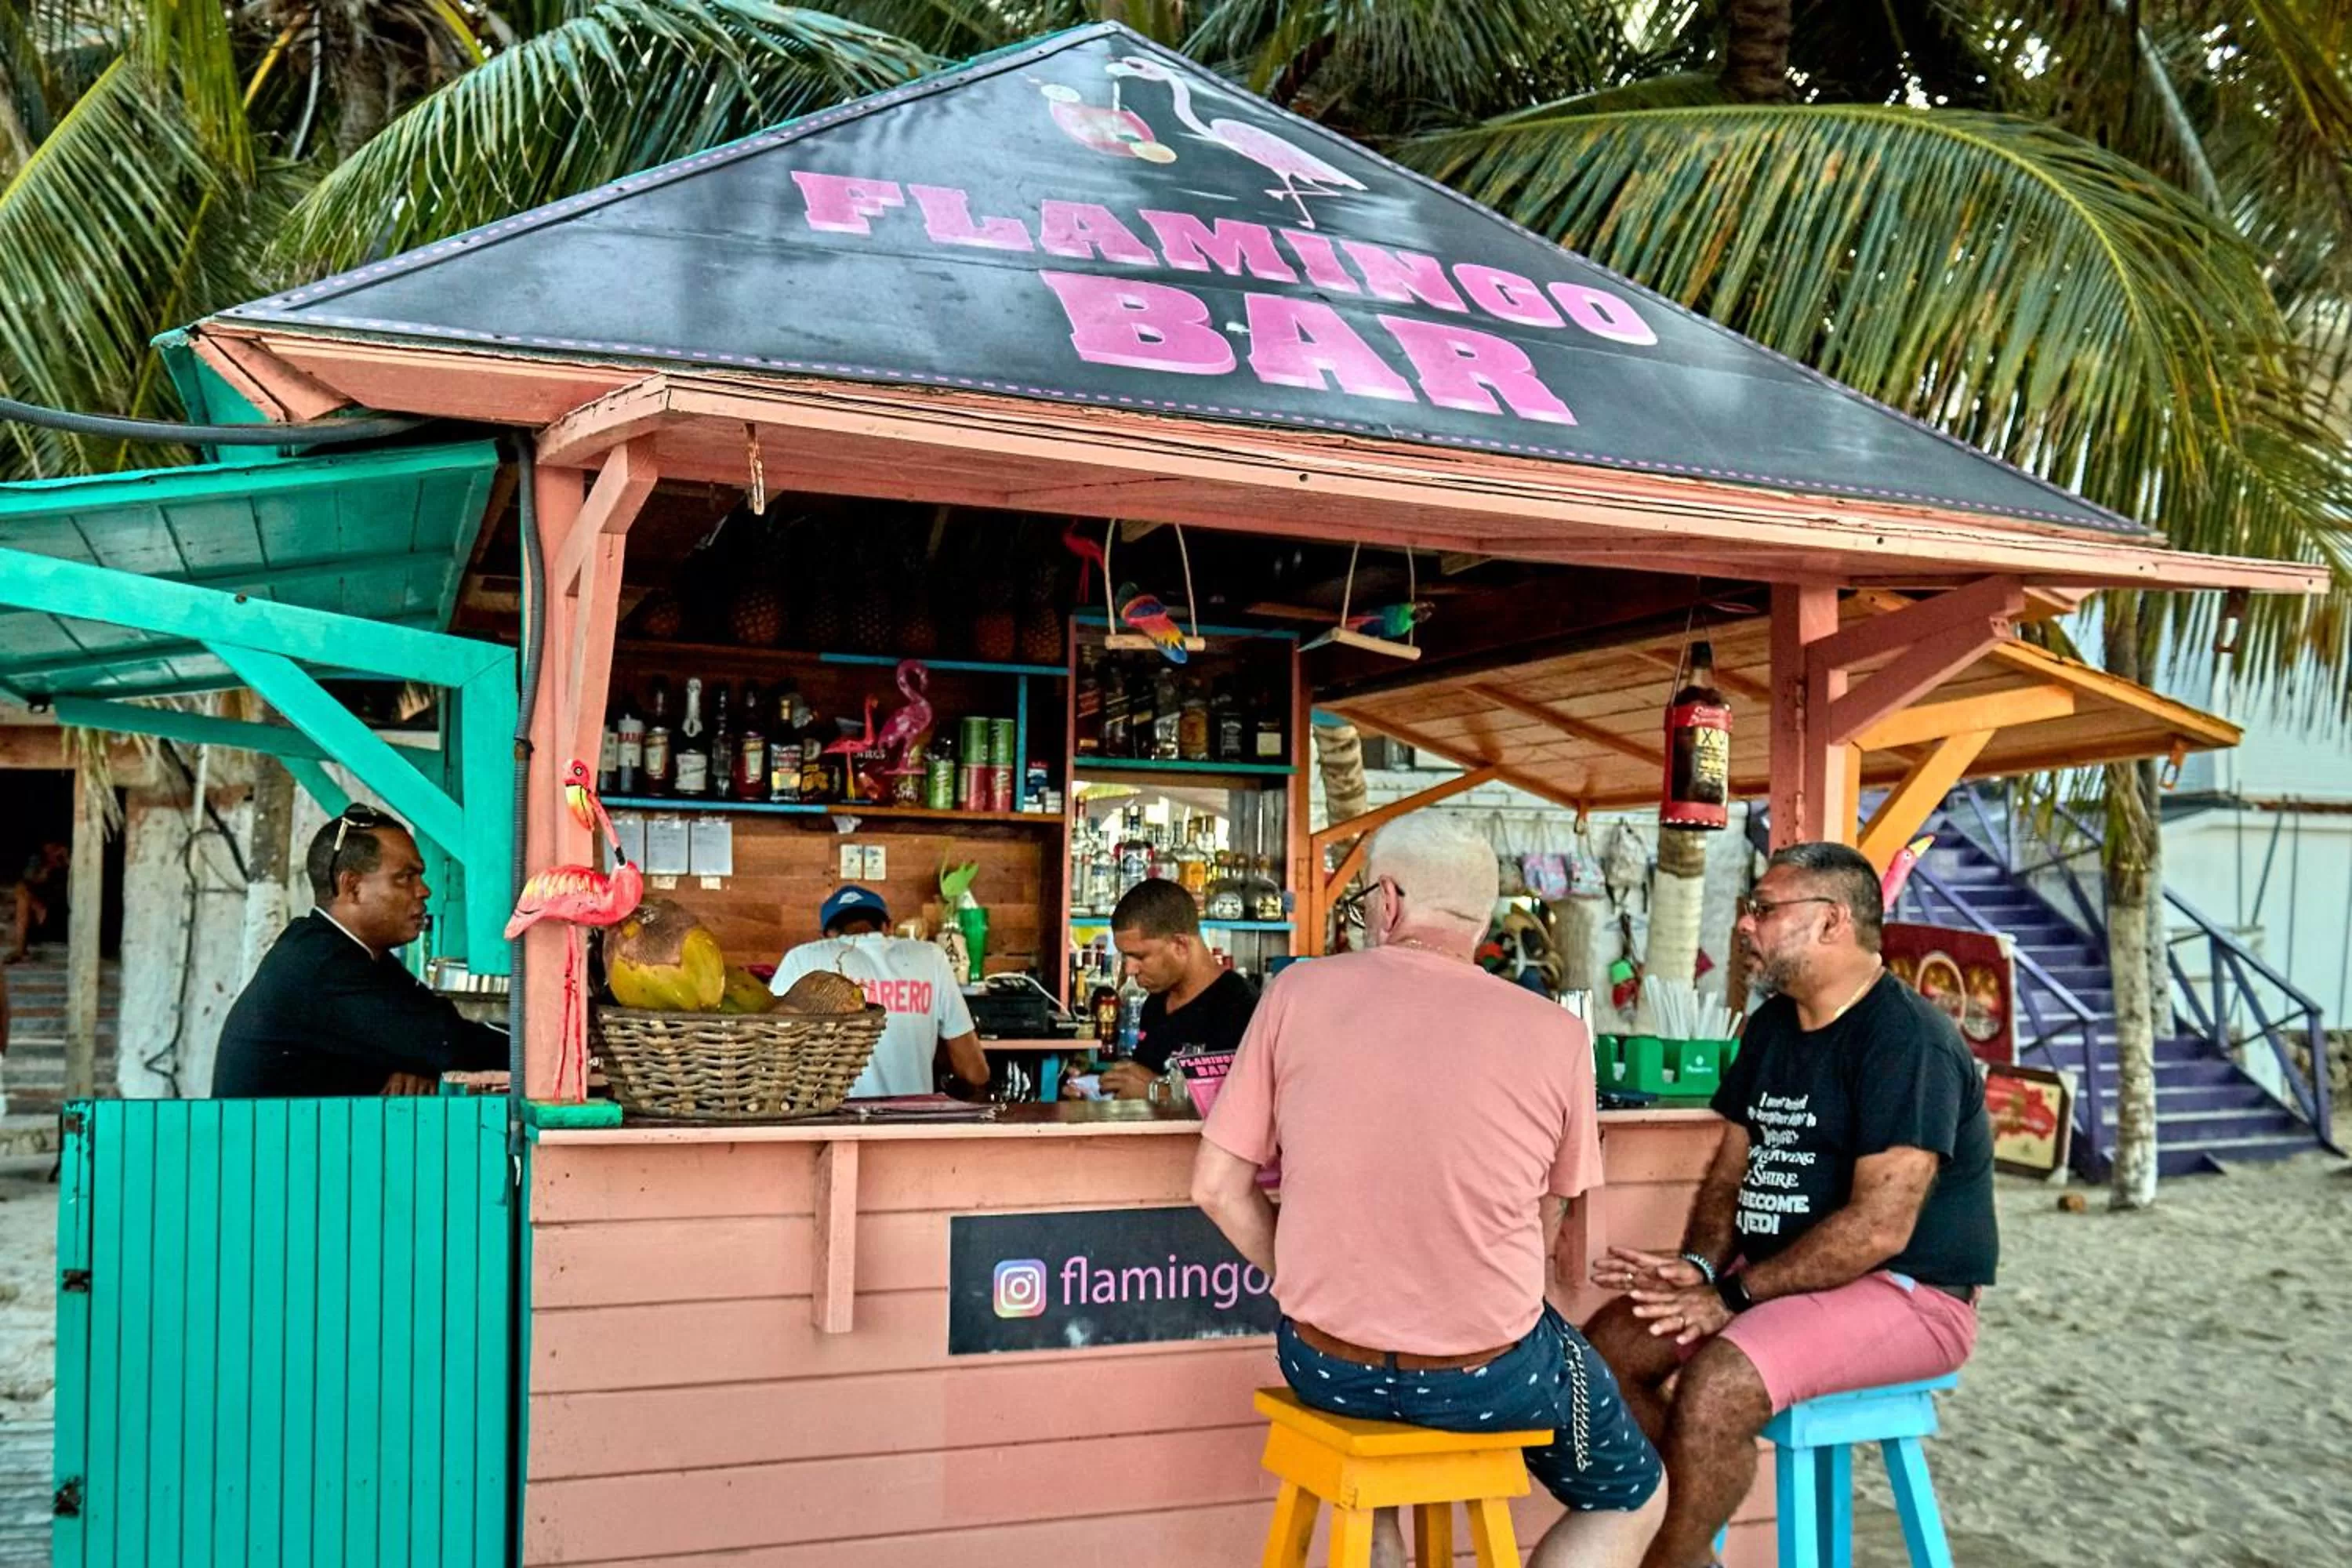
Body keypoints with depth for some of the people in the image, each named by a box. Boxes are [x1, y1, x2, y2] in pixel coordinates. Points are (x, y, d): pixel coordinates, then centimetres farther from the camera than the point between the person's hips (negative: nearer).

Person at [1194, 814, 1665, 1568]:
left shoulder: (1299, 992, -6)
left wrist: (1307, 1287, 11)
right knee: (1631, 1498, 24)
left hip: (1321, 1363, 2)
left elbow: (1218, 1186, -3)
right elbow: (1544, 1231, 3)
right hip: (1485, 1375, -2)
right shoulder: (1554, 1033, -8)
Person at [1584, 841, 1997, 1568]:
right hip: (1776, 1276, 9)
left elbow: (1879, 1227, -24)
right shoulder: (1771, 1025, 10)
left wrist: (1733, 1296, -21)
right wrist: (1698, 1268, -6)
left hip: (1910, 1293, -9)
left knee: (1716, 1385, -30)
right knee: (1607, 1348, -5)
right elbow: (1730, 1170, 13)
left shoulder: (1908, 1041, -18)